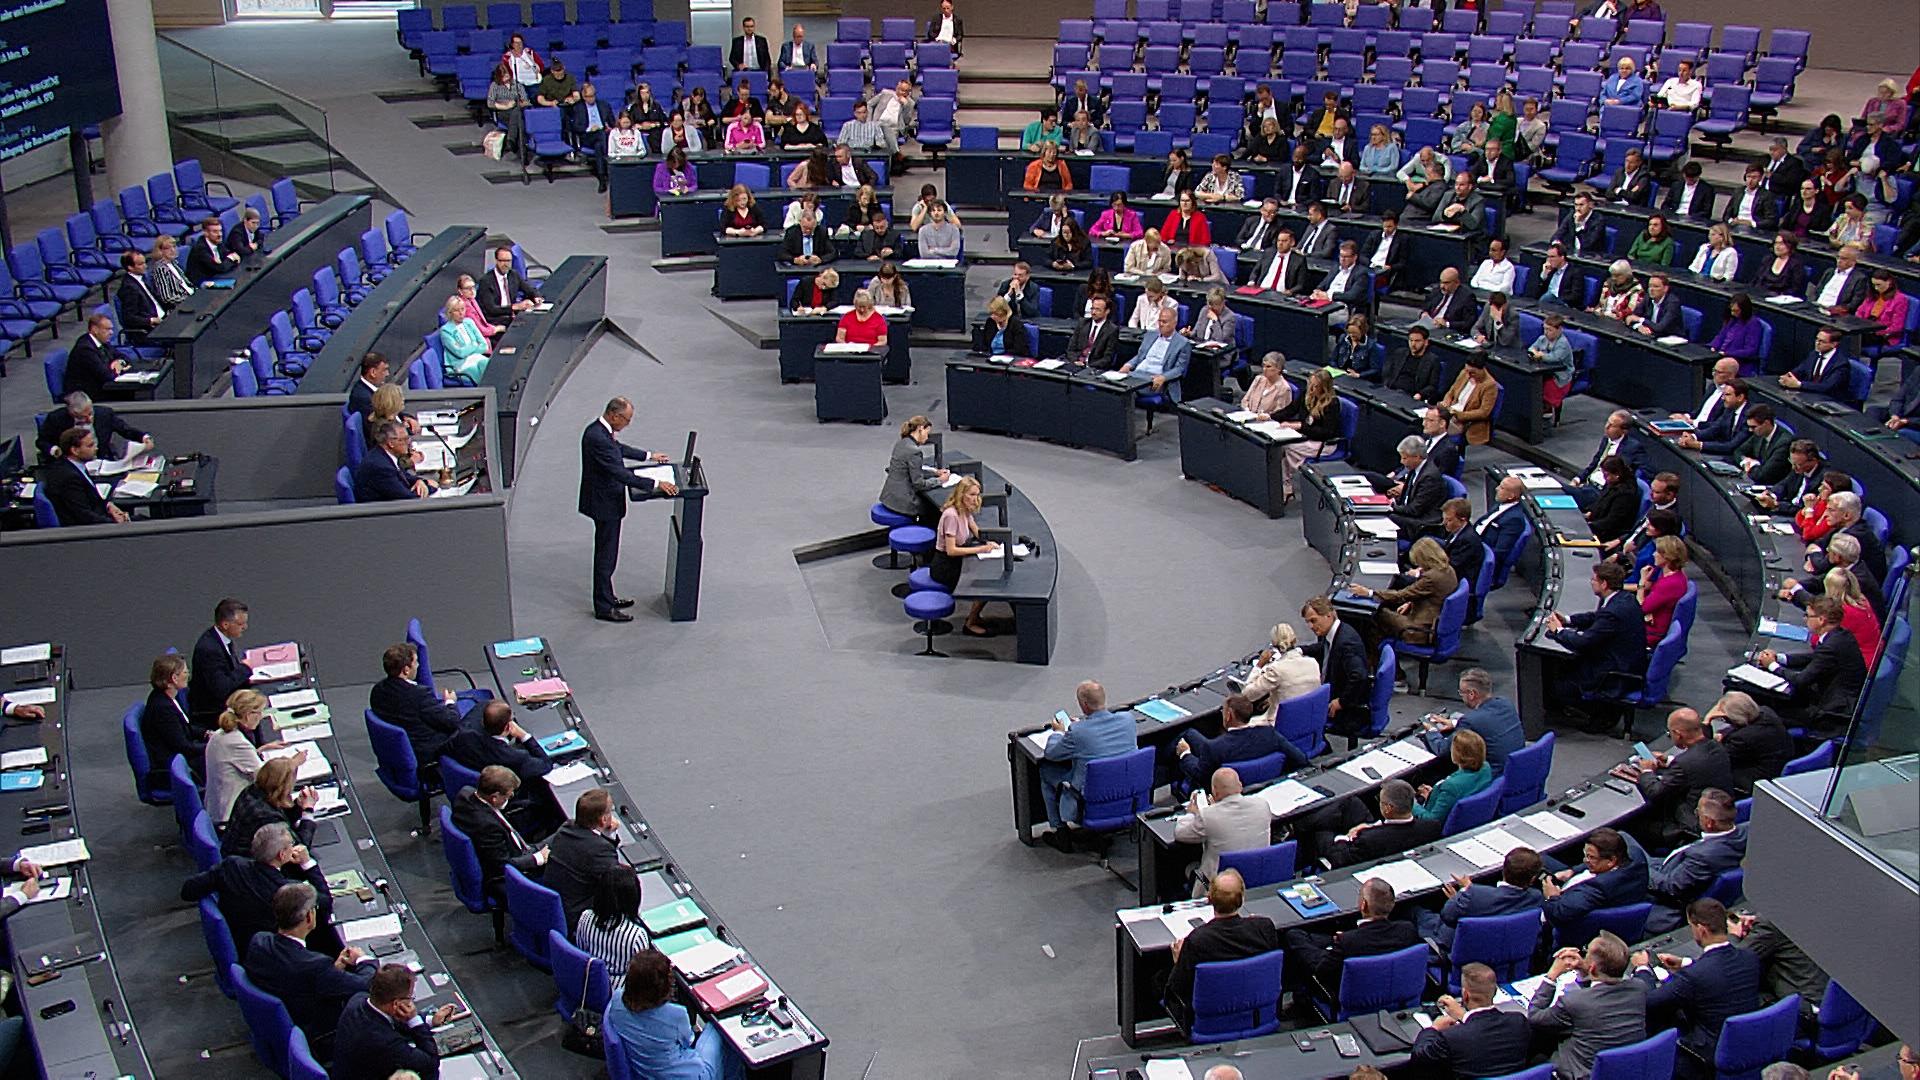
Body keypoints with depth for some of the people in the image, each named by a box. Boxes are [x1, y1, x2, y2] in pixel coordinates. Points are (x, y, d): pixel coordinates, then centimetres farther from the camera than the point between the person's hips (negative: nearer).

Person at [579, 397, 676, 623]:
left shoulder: (602, 431, 3)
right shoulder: (598, 438, -28)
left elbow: (619, 448, 25)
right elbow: (620, 473, -31)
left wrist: (649, 456, 28)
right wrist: (655, 484, -30)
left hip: (606, 500, 10)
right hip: (605, 503, -10)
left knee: (607, 553, 20)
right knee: (606, 555, 0)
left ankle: (606, 598, 33)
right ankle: (604, 608, 10)